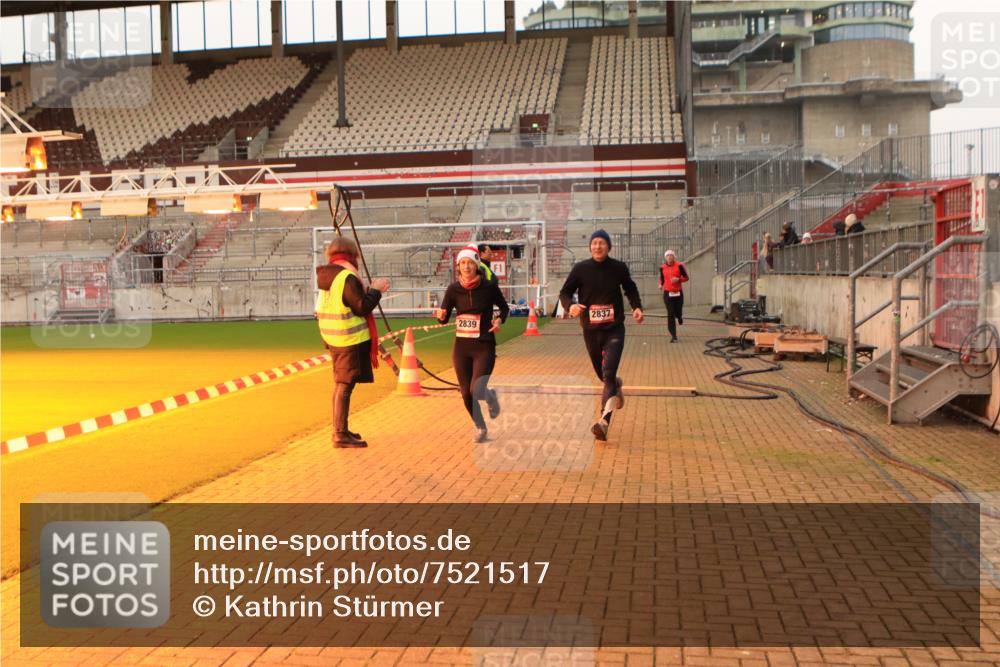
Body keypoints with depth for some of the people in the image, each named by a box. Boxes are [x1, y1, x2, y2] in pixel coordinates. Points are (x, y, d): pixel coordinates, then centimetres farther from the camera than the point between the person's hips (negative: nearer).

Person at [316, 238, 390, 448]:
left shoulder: (327, 277, 11)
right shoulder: (347, 277, -17)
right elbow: (362, 307, -18)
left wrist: (368, 289, 18)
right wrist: (376, 290, -6)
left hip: (334, 339, 9)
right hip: (351, 339, -9)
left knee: (340, 384, 18)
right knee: (345, 385, -6)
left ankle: (340, 430, 27)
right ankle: (340, 435, -4)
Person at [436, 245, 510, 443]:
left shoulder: (489, 287, -7)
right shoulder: (454, 289, -2)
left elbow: (505, 307, 10)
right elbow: (444, 318, -1)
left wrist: (499, 320, -9)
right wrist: (441, 315, -23)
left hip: (484, 347, -3)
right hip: (461, 347, 3)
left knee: (477, 391, -16)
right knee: (466, 393, 9)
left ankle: (491, 396, 22)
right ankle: (480, 428, 34)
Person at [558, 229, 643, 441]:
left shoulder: (619, 268, -2)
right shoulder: (580, 269, -4)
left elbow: (630, 289, 16)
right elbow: (564, 292, 2)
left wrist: (637, 307, 0)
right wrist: (570, 305, -20)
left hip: (614, 330, -2)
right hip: (590, 330, 2)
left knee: (608, 374, -16)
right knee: (602, 374, 19)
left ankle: (604, 421, -21)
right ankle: (616, 385, 55)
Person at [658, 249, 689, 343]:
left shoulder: (679, 266, -5)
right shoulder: (662, 267, 3)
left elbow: (686, 278, 0)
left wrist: (678, 279, -18)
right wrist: (660, 285, -3)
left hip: (678, 293, -1)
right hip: (667, 293, 1)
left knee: (678, 313, 3)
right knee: (670, 314, -5)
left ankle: (679, 316, 45)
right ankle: (673, 336, 0)